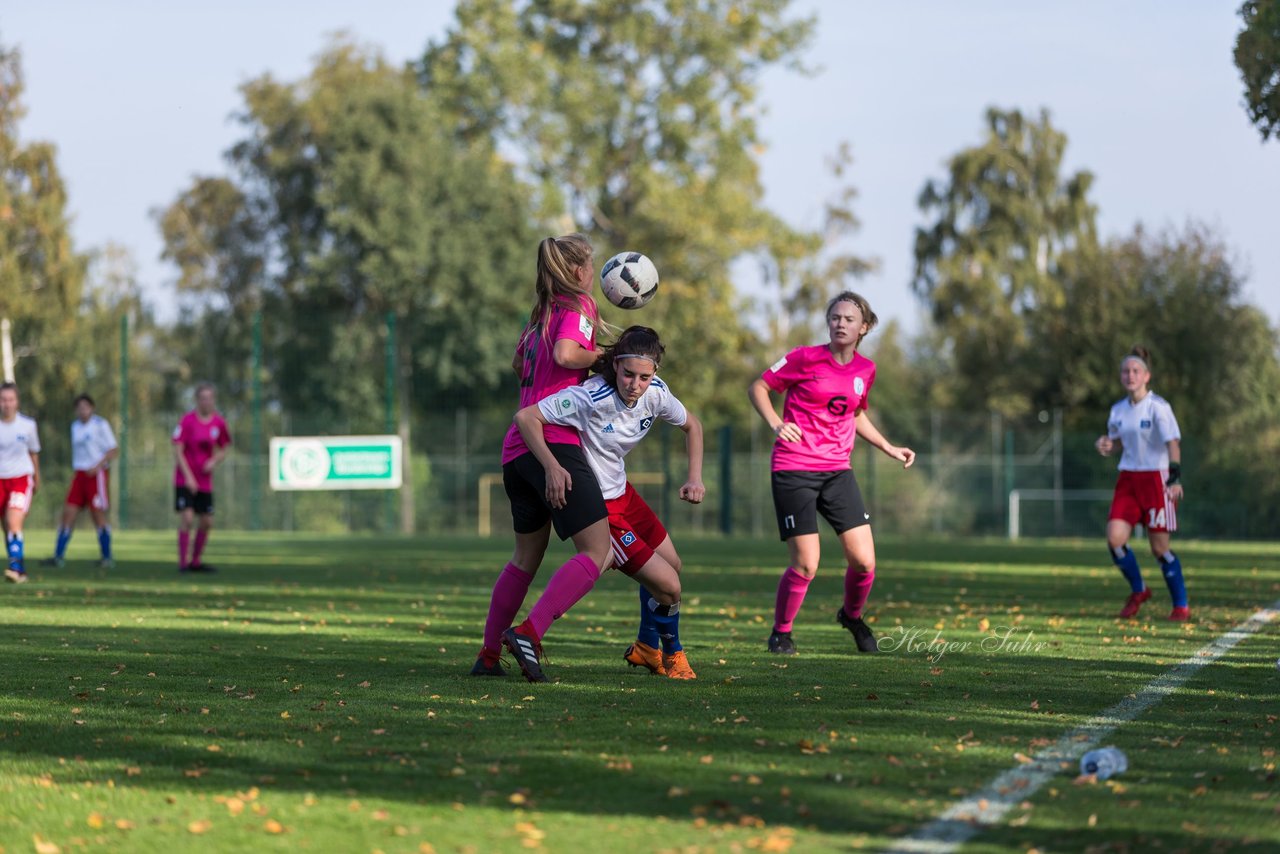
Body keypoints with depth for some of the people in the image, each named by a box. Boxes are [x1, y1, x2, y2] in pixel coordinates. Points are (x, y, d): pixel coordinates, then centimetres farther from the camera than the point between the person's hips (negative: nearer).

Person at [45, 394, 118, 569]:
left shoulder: (100, 425, -5)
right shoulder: (75, 426, 15)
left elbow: (113, 450, -7)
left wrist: (98, 465, -18)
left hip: (96, 474, -6)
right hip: (79, 474, 6)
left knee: (98, 515, -5)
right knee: (68, 513, -3)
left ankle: (107, 557, 5)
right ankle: (59, 556, -4)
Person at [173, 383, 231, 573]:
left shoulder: (218, 423, 2)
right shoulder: (187, 420, -11)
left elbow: (224, 449, 14)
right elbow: (177, 451, -12)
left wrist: (214, 461, -7)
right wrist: (188, 477, -18)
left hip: (205, 481, 5)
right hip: (184, 479, -5)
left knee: (207, 522, 6)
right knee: (187, 518, -16)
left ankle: (196, 561, 21)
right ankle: (183, 562, -9)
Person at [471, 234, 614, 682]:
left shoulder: (541, 312, 22)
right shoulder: (579, 305, -2)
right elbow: (565, 355, -20)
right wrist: (601, 355, -3)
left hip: (517, 448, 9)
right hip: (554, 443, -9)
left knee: (526, 555, 22)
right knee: (597, 553, -12)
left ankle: (488, 655, 24)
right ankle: (530, 635, -25)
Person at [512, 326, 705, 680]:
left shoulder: (656, 393, -10)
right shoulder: (591, 398, -31)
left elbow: (691, 425, 10)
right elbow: (525, 417, -33)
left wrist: (695, 478, -1)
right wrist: (552, 467, -43)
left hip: (621, 491, 8)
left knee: (672, 565, 21)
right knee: (668, 585, -8)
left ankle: (646, 647, 44)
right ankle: (672, 652, 22)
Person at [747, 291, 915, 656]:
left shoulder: (866, 369, 7)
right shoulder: (806, 358, -9)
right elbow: (758, 387, 0)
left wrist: (890, 448, 18)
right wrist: (776, 423, -16)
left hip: (837, 471, 5)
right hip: (794, 471, -5)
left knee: (864, 561, -4)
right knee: (806, 565, -10)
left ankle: (852, 615, 29)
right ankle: (781, 633, 15)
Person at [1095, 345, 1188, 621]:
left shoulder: (1158, 406, -10)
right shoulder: (1119, 409, 8)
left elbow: (1173, 442, -17)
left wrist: (1175, 478, -29)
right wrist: (1107, 445, -2)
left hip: (1156, 479, -5)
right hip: (1128, 479, 5)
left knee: (1159, 547, -3)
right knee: (1114, 538, -10)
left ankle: (1181, 605, 11)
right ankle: (1138, 591, 12)